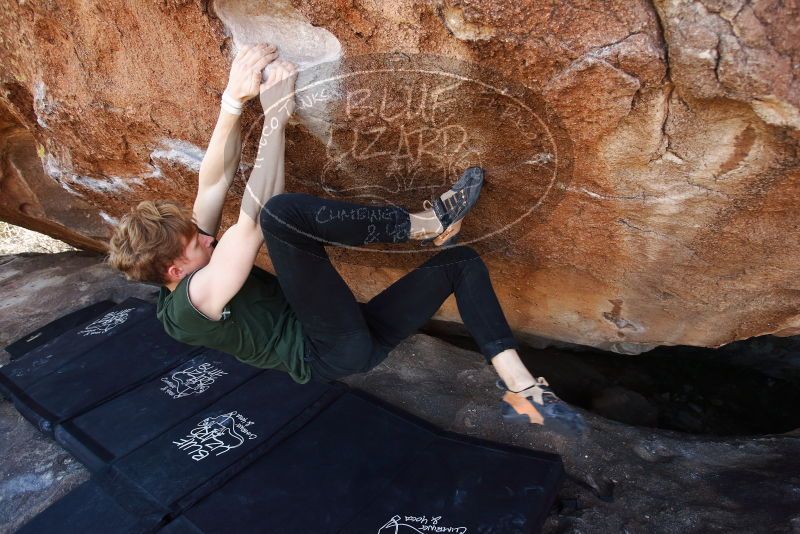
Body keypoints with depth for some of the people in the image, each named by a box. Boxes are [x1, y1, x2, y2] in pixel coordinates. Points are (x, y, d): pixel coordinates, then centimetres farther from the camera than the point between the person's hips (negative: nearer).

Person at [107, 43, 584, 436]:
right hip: (334, 351, -9)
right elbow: (253, 221, -22)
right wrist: (276, 118, -18)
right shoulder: (189, 306, -13)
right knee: (284, 211, -30)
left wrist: (235, 97, -8)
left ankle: (521, 391, 0)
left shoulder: (190, 262, 13)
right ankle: (428, 223, -15)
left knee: (462, 260, 5)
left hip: (355, 337, 10)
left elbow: (216, 180, 4)